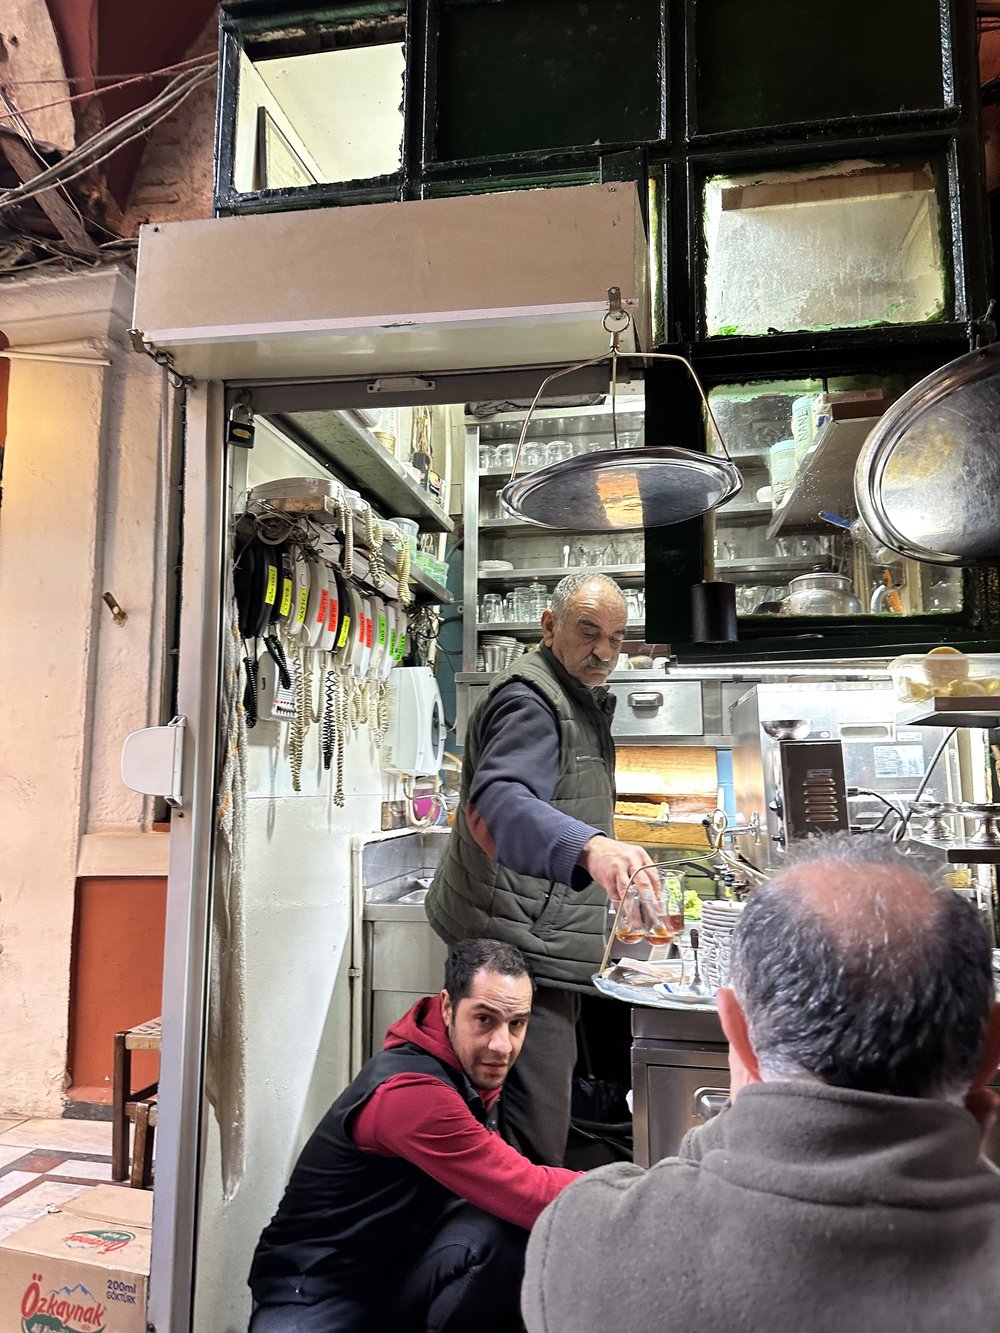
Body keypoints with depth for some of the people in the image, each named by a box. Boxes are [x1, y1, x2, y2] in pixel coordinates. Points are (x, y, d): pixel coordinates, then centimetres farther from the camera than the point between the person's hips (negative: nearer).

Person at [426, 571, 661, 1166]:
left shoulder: (582, 699, 16)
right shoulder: (530, 700, -18)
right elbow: (500, 799, -38)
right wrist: (589, 847, -53)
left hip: (547, 944, 11)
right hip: (521, 945, -10)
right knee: (535, 1141, -8)